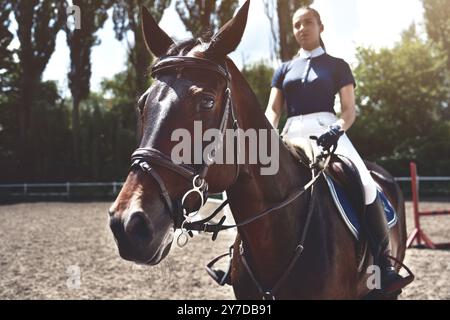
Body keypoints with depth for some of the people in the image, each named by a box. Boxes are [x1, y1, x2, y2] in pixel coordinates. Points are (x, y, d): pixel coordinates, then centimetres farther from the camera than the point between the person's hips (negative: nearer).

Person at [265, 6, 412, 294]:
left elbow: (350, 110, 3)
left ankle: (384, 266, -24)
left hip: (327, 131, -3)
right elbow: (273, 110, 11)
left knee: (366, 185, -28)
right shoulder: (284, 70, 21)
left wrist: (338, 128, -20)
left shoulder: (337, 66, 13)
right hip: (293, 136, 4)